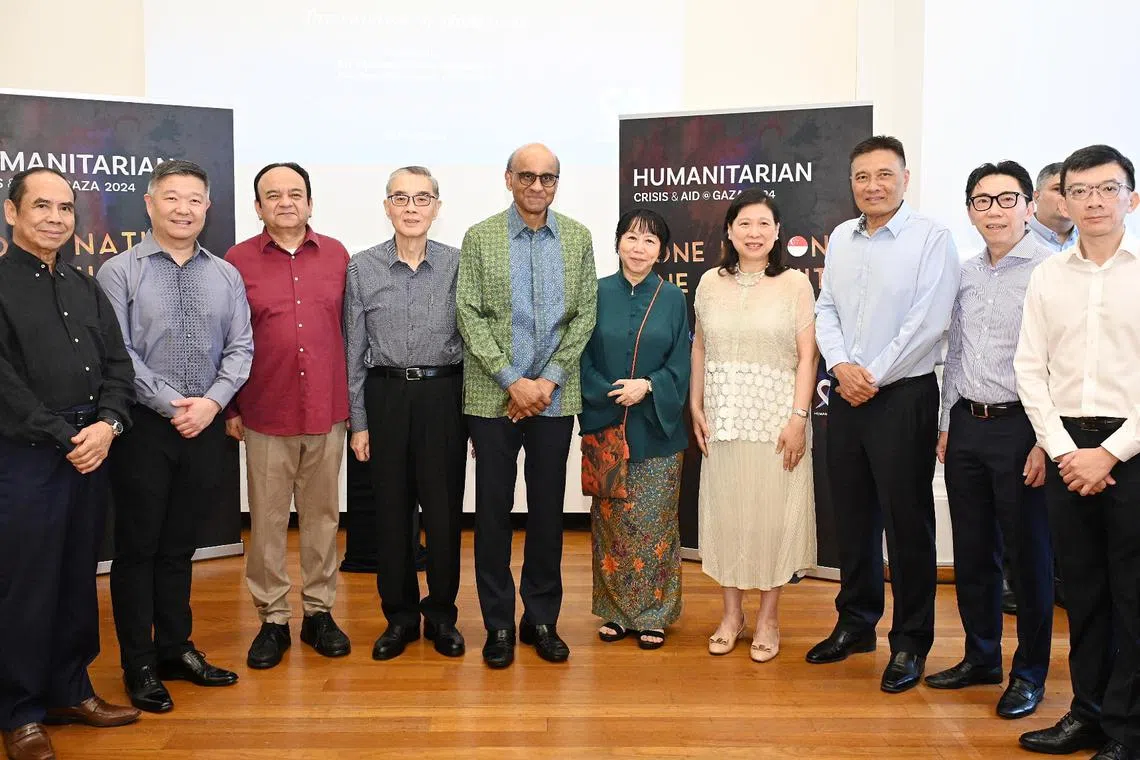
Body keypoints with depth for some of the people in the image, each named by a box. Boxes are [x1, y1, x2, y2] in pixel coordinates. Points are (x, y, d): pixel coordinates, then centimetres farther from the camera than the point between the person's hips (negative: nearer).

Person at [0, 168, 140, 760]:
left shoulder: (86, 289, 14)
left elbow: (117, 366, 9)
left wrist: (107, 424, -7)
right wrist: (65, 437, -13)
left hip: (89, 451, 6)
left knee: (79, 577, 13)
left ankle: (69, 689, 27)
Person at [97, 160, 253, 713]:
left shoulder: (226, 276, 7)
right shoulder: (119, 272, -4)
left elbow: (240, 348, 4)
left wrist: (212, 402, -10)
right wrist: (172, 403, -15)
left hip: (204, 426, 3)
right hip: (143, 426, -3)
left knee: (179, 547, 15)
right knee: (137, 547, 6)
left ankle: (176, 649, 28)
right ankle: (139, 665, 18)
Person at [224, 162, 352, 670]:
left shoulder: (336, 256, 6)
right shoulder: (238, 262, 0)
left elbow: (349, 329, 8)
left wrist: (353, 398, 7)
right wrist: (231, 408, 2)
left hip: (327, 412, 2)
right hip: (266, 415, -1)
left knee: (322, 515, 10)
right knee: (267, 520, 6)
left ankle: (319, 612, 24)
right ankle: (272, 619, 20)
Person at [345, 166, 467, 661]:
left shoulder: (458, 266, 0)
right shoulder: (362, 268, 2)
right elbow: (354, 351, 4)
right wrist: (358, 421, 2)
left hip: (444, 396, -1)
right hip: (385, 396, 1)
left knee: (444, 508, 5)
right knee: (391, 509, 8)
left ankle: (442, 615, 22)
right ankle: (399, 616, 23)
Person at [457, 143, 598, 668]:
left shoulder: (577, 238, 6)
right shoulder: (480, 237, 0)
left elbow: (585, 315, 4)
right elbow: (470, 316, -4)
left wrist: (550, 380, -7)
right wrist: (513, 381, -12)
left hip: (554, 395, 2)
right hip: (493, 396, -1)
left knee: (548, 510, 9)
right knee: (493, 510, 5)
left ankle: (542, 619, 22)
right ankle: (498, 623, 18)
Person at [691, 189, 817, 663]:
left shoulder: (795, 283, -3)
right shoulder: (711, 283, 6)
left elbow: (807, 355, -5)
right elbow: (699, 348, 11)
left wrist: (799, 417, -11)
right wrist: (696, 406, 5)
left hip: (776, 419, -3)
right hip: (724, 419, 3)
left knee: (773, 513, 4)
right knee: (725, 512, 8)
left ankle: (768, 617, 19)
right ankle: (731, 613, 23)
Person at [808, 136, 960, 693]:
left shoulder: (932, 237, -7)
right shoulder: (840, 238, 10)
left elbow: (928, 321, -14)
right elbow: (825, 309, 10)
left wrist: (873, 377, -13)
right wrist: (842, 366, -7)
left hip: (902, 396, -5)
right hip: (846, 395, 5)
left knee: (907, 521, 1)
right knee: (852, 517, 14)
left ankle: (910, 642, 15)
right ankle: (856, 622, 29)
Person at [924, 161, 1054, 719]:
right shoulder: (965, 274, 11)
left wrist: (1046, 442, -18)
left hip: (1020, 427, -6)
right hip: (966, 424, 6)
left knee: (1027, 556, 6)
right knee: (971, 552, 14)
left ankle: (1030, 674, 22)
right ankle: (981, 657, 31)